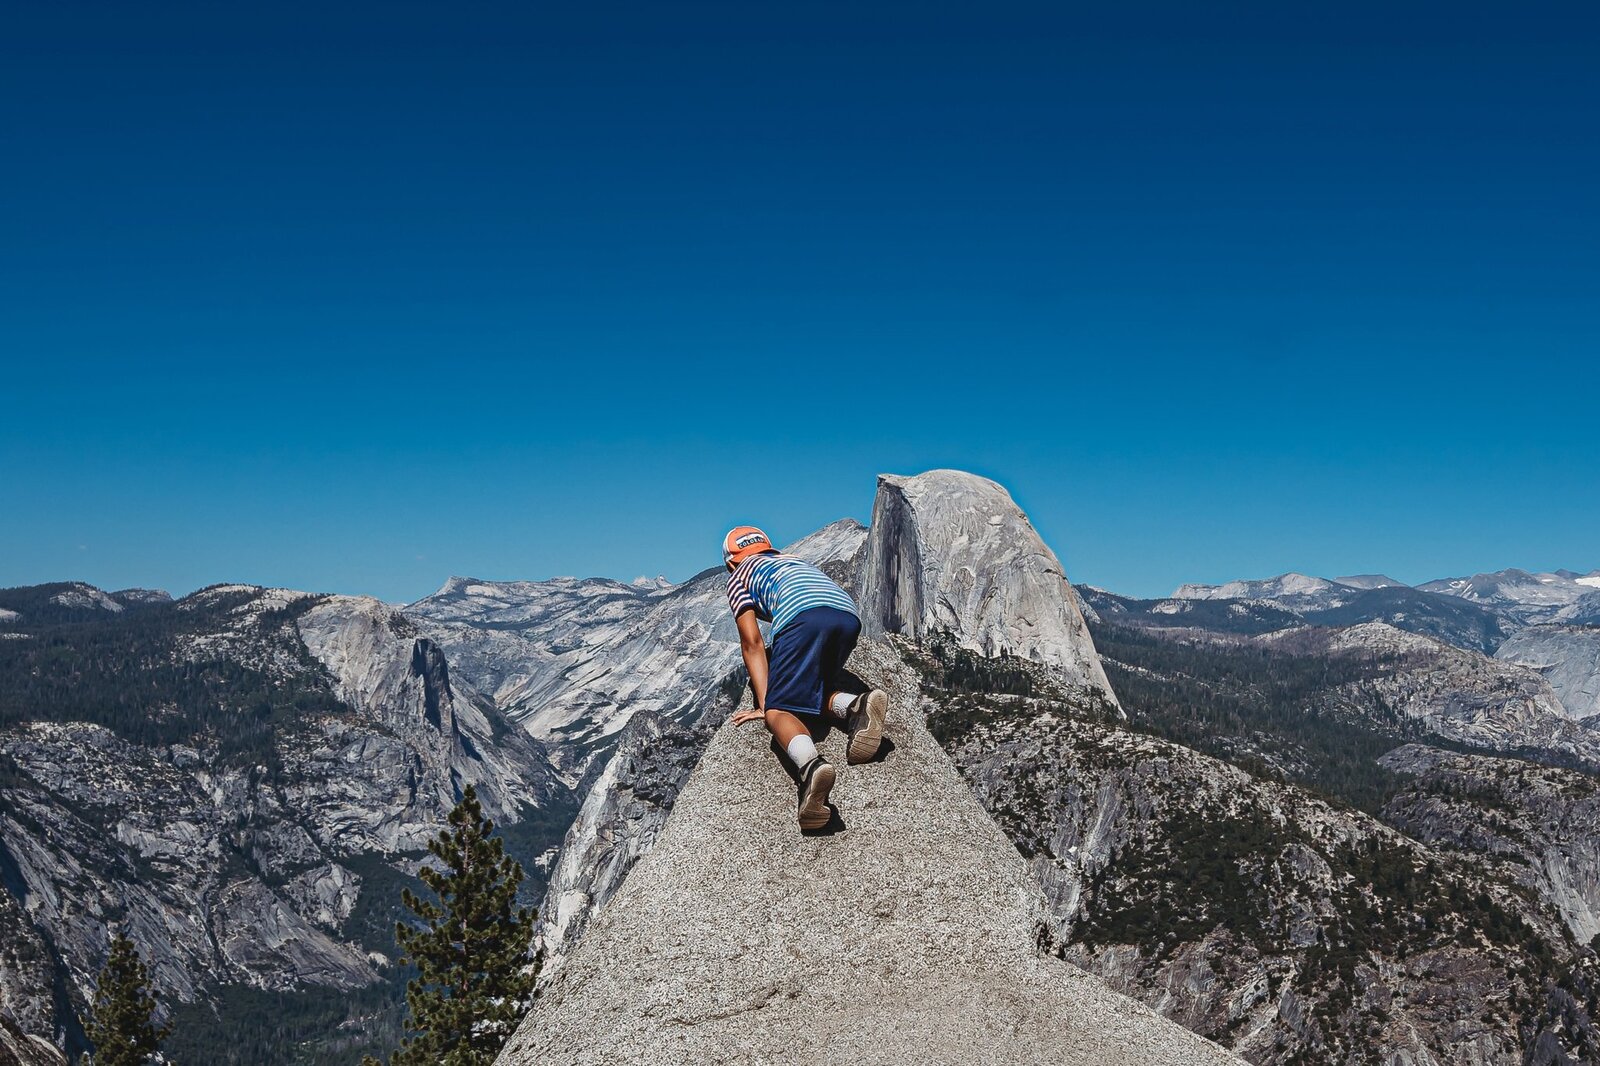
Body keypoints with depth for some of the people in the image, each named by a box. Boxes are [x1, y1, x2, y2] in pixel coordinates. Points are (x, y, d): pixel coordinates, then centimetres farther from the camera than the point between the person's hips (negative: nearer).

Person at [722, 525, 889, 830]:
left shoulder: (739, 577, 27)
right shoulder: (795, 560, 43)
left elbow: (752, 642, 15)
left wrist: (764, 705, 12)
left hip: (803, 616, -5)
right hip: (849, 614, 5)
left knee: (779, 710, -5)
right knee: (811, 694, 21)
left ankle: (811, 765, -37)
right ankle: (856, 705, -12)